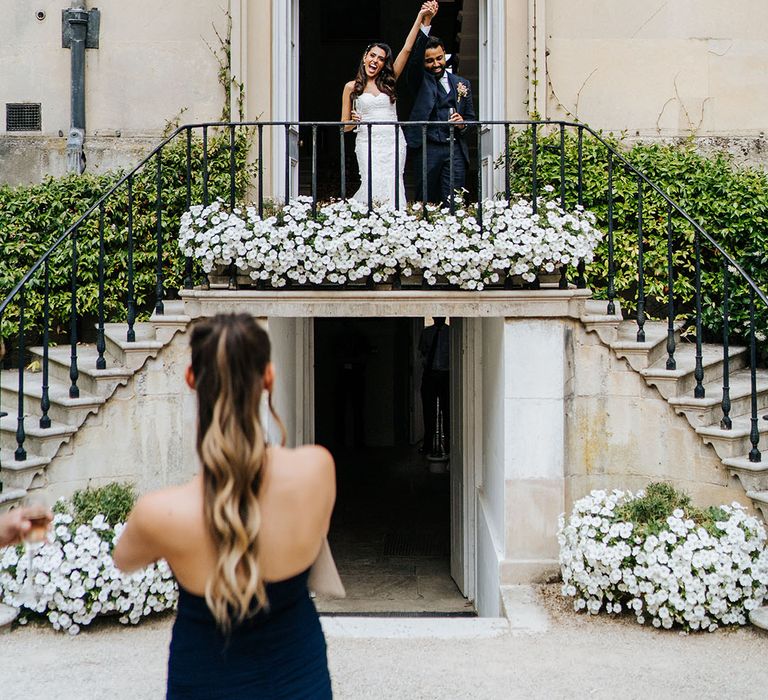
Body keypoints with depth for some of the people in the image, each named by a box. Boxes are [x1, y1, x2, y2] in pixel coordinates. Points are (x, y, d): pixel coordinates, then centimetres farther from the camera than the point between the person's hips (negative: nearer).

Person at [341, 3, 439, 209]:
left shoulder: (388, 81, 13)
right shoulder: (351, 87, 10)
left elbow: (407, 49, 7)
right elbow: (344, 126, 13)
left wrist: (421, 16, 3)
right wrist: (352, 122, -11)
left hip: (393, 142, 2)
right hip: (367, 142, -2)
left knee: (392, 185, -11)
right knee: (373, 184, -19)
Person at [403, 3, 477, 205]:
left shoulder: (462, 84, 17)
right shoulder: (420, 81, 7)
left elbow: (471, 117, 20)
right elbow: (414, 58, -12)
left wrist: (463, 124, -5)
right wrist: (425, 23, -21)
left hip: (455, 150, 2)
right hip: (426, 149, -2)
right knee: (426, 202, 2)